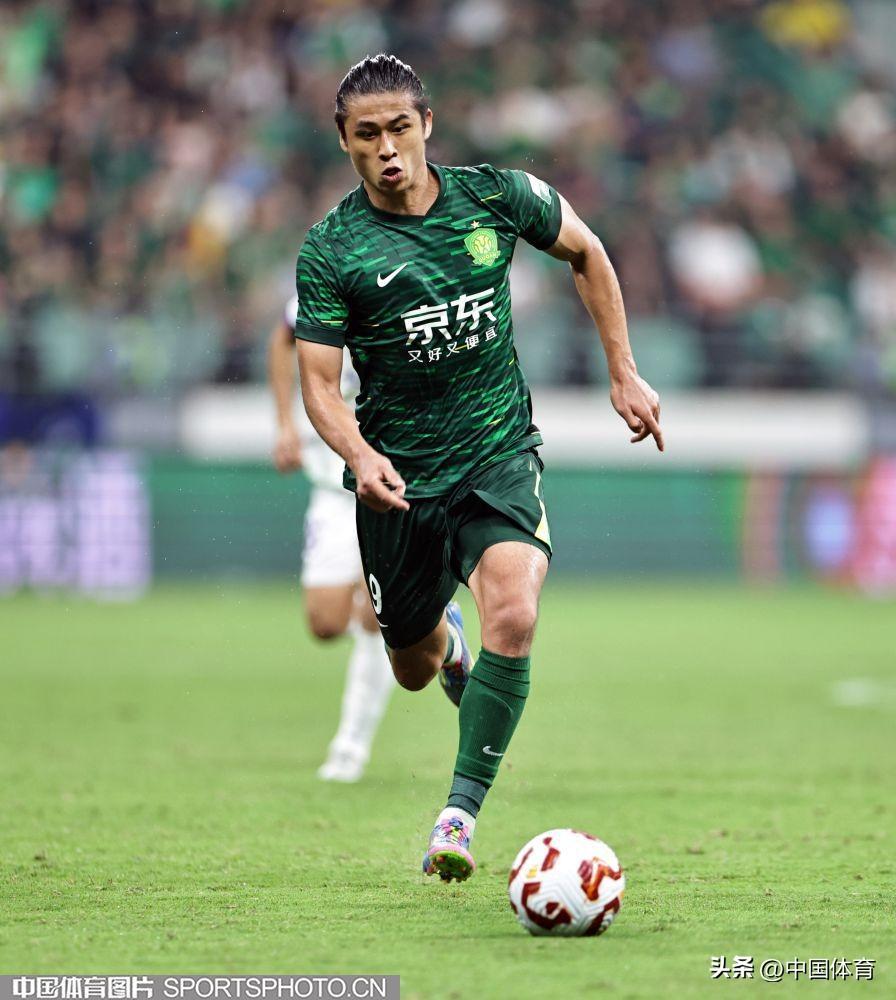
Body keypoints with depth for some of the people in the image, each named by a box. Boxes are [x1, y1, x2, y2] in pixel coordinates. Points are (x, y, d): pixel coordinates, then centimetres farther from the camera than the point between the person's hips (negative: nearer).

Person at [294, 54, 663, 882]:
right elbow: (318, 380, -10)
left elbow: (585, 253, 13)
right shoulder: (331, 250, -10)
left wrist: (624, 374, 11)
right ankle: (447, 640, 54)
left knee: (512, 615, -27)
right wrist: (359, 455, -30)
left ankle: (461, 812, -18)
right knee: (415, 669, 14)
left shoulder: (496, 196, -5)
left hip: (500, 456, 0)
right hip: (399, 476, 0)